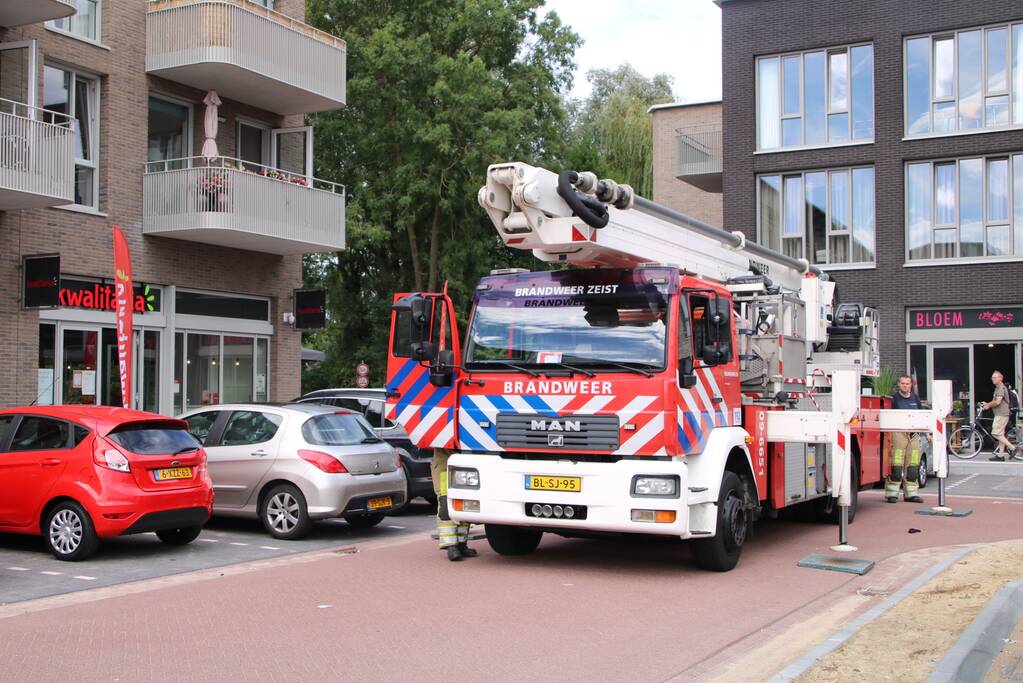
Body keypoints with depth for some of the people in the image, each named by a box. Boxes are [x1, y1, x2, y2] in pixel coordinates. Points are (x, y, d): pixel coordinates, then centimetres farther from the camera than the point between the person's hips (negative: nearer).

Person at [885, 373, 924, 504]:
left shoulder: (915, 398, 16)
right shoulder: (894, 398, 0)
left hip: (914, 434, 5)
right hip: (898, 433, -5)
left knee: (913, 465, 7)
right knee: (896, 465, -9)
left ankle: (911, 494, 14)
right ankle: (891, 494, -6)